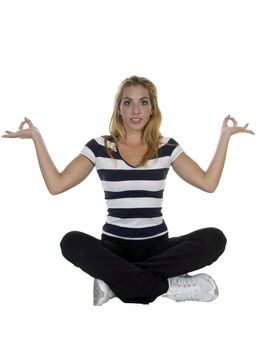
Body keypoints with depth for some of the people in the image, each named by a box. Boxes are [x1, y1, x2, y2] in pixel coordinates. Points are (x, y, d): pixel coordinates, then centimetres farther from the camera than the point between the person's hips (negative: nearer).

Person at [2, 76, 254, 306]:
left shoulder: (167, 147, 5)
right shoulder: (99, 147, 3)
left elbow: (208, 183, -3)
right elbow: (56, 185, -4)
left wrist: (225, 136, -3)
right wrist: (37, 137, -6)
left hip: (157, 245, 1)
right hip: (114, 245, -1)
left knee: (214, 239, -26)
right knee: (72, 243, -33)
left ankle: (116, 281, -25)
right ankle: (168, 285, -27)